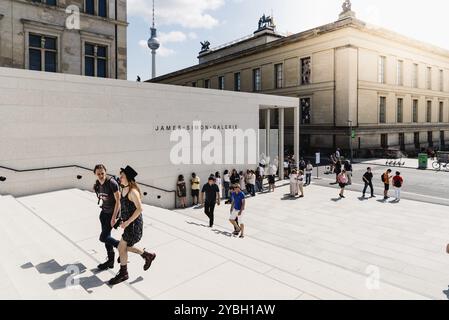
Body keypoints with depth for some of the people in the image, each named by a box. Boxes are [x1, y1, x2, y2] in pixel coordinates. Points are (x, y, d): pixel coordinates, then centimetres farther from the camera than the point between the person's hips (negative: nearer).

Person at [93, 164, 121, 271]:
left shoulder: (111, 182, -22)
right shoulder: (97, 185, 0)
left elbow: (118, 200, -22)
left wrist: (114, 217, -22)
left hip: (113, 213, -7)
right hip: (104, 212, 7)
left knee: (103, 237, -6)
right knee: (106, 236, 12)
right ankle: (111, 260, 26)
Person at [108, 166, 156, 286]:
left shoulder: (133, 191, -20)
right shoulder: (124, 190, 7)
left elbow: (139, 209, -23)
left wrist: (128, 222, -23)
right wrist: (124, 220, 15)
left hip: (134, 223, -9)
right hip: (128, 222, 9)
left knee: (122, 247, -1)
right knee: (127, 247, 17)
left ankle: (123, 274, 17)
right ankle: (148, 256, 34)